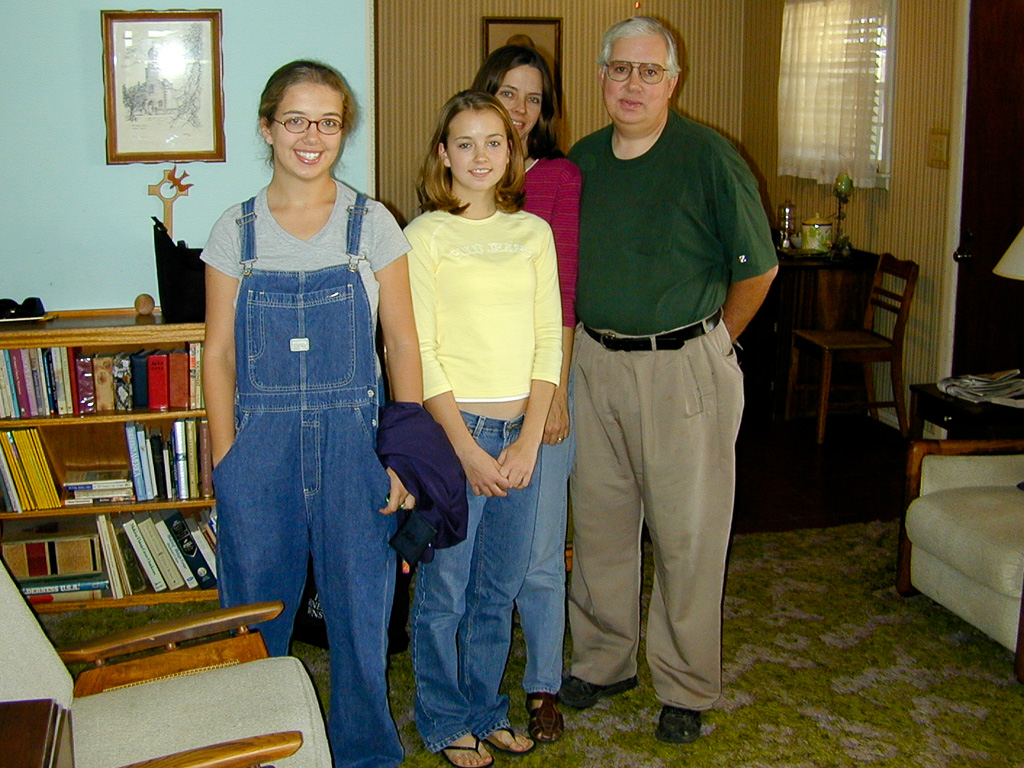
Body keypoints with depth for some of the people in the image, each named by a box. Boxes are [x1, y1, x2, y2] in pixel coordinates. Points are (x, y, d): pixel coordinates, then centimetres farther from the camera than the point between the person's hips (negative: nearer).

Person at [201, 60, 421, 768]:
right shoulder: (236, 231, 3)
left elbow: (403, 343, 2)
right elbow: (219, 353, 4)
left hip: (354, 438, 0)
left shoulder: (372, 225, 1)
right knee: (255, 604, 9)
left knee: (361, 603, 7)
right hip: (261, 439, 1)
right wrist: (227, 460, -4)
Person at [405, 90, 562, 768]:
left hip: (520, 431, 4)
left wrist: (530, 440, -4)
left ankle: (485, 709, 32)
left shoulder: (533, 231, 8)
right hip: (452, 427, -4)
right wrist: (466, 449, -13)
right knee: (445, 588, 6)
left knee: (500, 586, 14)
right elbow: (418, 353, -9)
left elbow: (549, 339, 5)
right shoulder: (425, 236, -5)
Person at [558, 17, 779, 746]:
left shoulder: (708, 156, -10)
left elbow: (756, 270, -4)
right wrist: (591, 337, 14)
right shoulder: (581, 159, 6)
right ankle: (604, 659, 31)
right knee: (599, 520, 13)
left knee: (687, 533, 3)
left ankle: (687, 686, 19)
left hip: (685, 368, -5)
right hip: (595, 363, 5)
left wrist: (708, 343, 4)